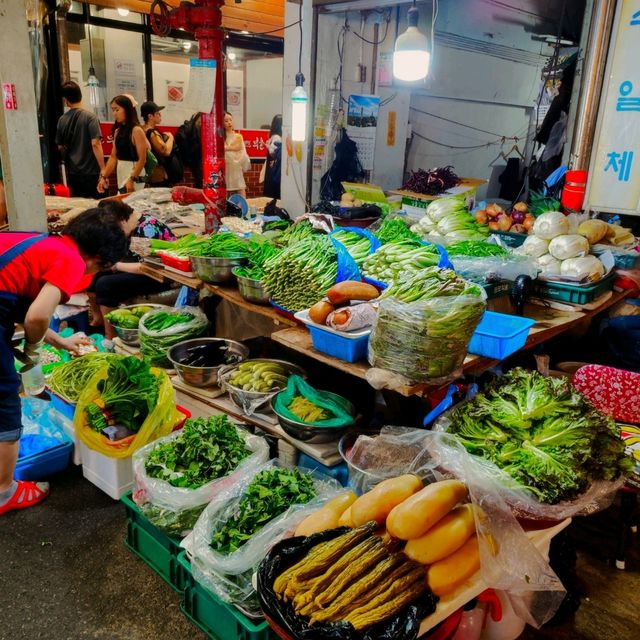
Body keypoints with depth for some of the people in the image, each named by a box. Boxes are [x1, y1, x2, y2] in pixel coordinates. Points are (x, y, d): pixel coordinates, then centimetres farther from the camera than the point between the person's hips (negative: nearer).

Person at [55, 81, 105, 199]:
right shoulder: (90, 117, -10)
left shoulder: (62, 120, 5)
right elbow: (95, 144, -19)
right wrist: (103, 169, -18)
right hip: (91, 172, -5)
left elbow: (60, 147, 13)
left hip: (73, 173, 5)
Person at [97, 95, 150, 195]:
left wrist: (132, 179, -21)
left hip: (134, 175, -7)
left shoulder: (136, 131, -10)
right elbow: (113, 157, 11)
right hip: (120, 176, 7)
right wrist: (104, 176, 3)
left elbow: (142, 159, -15)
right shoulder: (117, 131, 11)